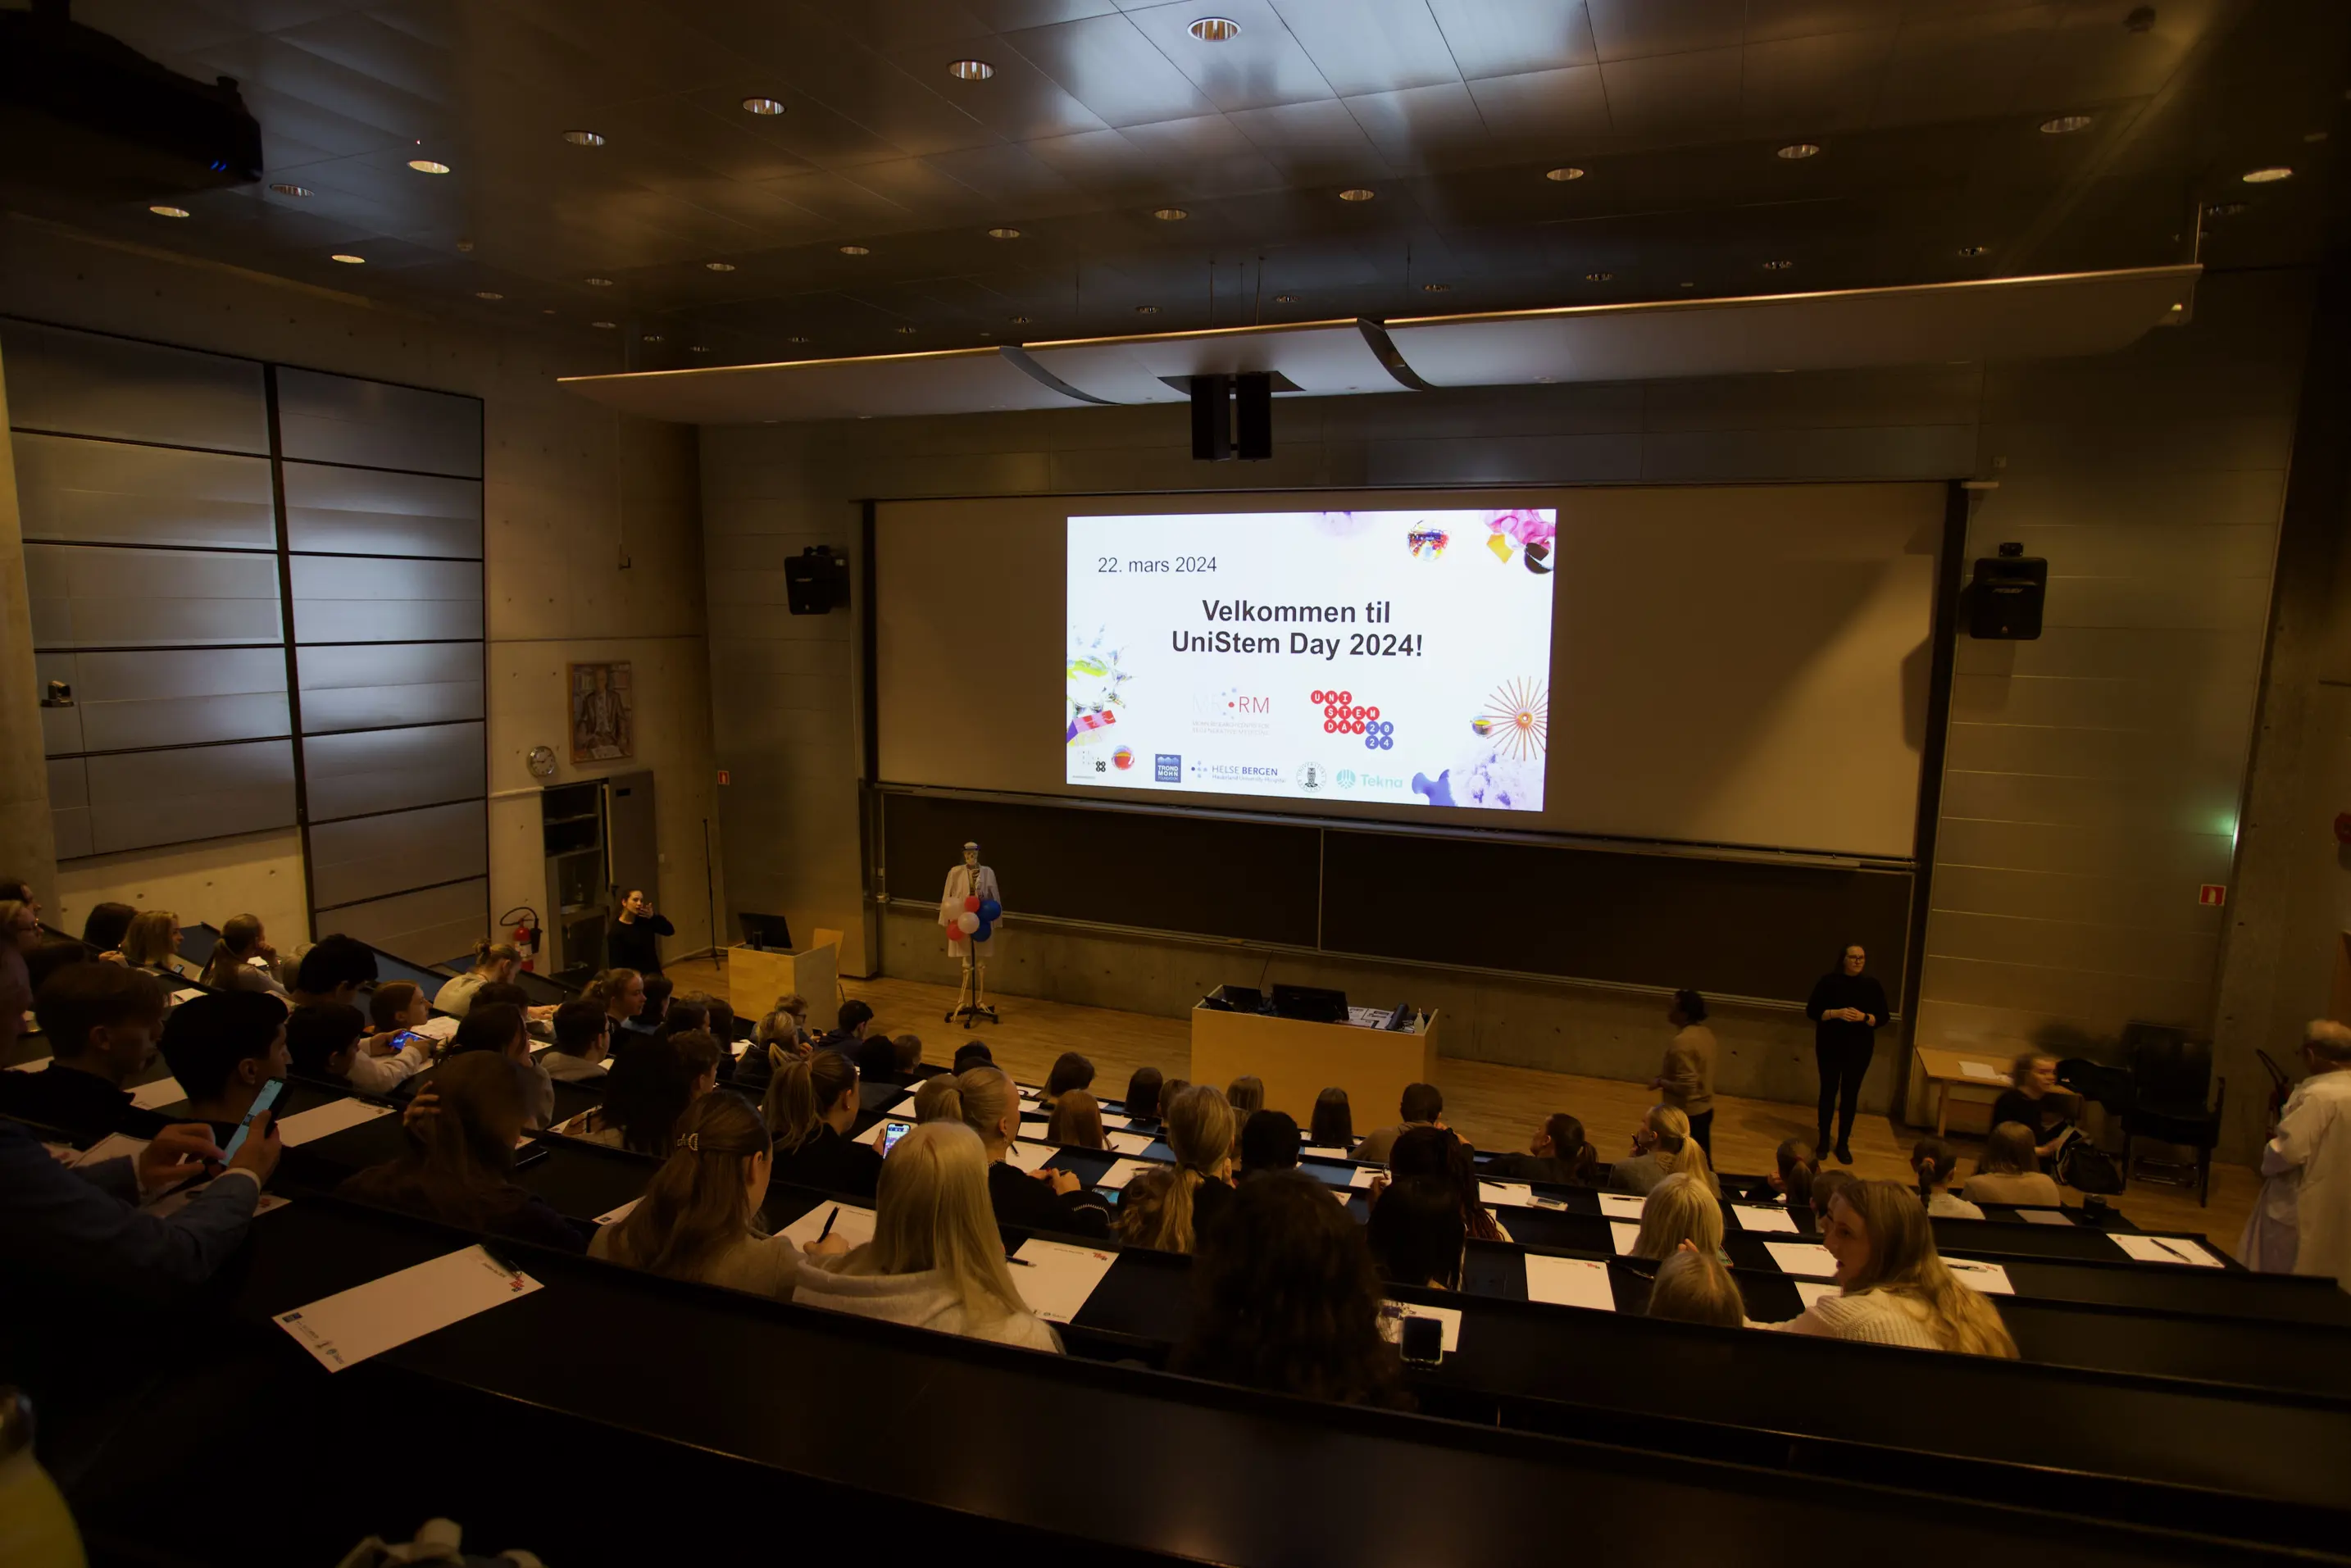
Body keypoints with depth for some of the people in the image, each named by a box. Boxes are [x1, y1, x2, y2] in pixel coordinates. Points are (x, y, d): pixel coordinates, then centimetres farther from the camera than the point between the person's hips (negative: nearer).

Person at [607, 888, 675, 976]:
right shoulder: (616, 930, -13)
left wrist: (653, 917, -11)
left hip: (653, 974, 6)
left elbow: (670, 931, 1)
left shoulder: (645, 921, 3)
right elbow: (616, 963, -15)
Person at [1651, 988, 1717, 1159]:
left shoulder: (1682, 1042, -27)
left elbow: (1685, 1087, -27)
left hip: (1685, 1114, -8)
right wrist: (1666, 1074, 14)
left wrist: (1660, 1082, -14)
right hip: (1704, 1109, 8)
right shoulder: (1705, 1033, 1)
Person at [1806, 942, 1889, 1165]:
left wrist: (1864, 1017, -19)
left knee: (1850, 1094, 7)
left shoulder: (1872, 984, -2)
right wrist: (1836, 1013, -21)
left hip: (1859, 1049, 1)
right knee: (1828, 1091, 7)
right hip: (1830, 1046, -1)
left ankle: (1843, 1144, 18)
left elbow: (1883, 1017, 1)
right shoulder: (1828, 981, -7)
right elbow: (1812, 1011, -6)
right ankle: (1823, 1140, 20)